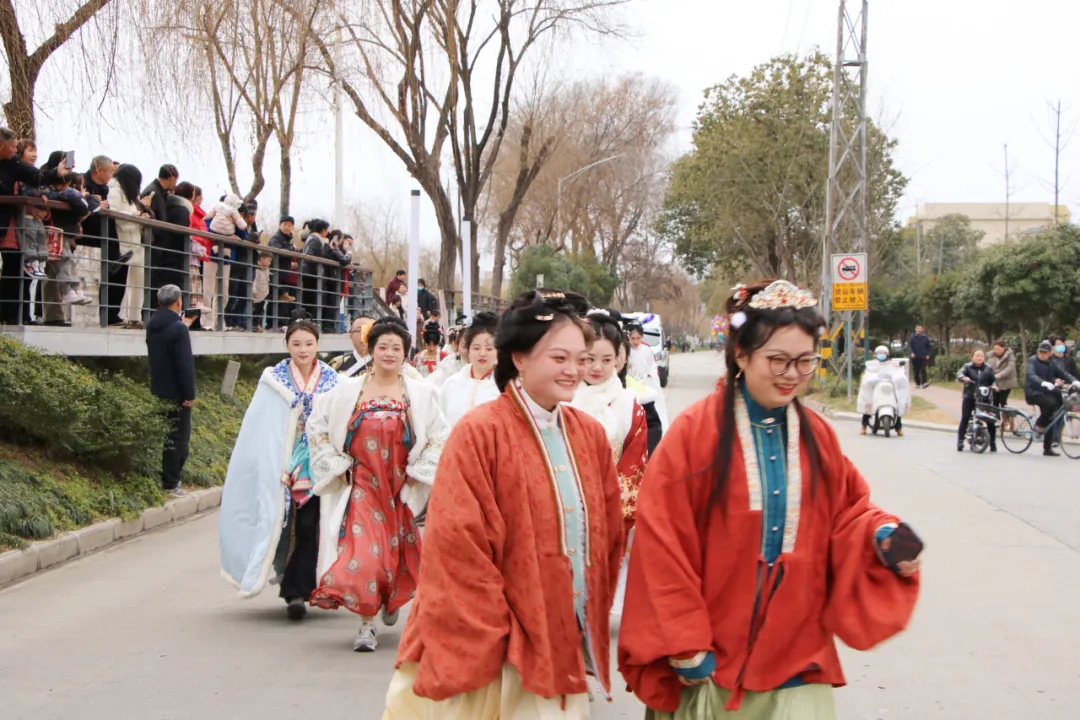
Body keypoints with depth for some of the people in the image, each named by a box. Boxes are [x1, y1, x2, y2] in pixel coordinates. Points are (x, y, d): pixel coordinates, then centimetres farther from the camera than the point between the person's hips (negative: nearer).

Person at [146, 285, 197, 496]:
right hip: (176, 394, -8)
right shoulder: (178, 328, -19)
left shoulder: (152, 326, 6)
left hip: (157, 391, 8)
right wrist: (190, 394, -19)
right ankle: (170, 484, 0)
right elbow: (185, 363, -22)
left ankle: (157, 478, 21)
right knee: (177, 439, -1)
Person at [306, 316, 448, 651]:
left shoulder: (419, 393, 3)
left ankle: (391, 601, 38)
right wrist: (336, 465, 3)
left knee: (397, 552, 8)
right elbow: (317, 426, 9)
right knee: (363, 552, -12)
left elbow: (439, 436, 5)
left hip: (401, 486, 1)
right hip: (362, 485, -1)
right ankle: (367, 626, -5)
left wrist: (418, 472, -2)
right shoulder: (348, 390, 3)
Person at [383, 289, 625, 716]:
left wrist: (593, 628, 10)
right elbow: (461, 549, -15)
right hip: (494, 651, -5)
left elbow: (608, 538, 13)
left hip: (566, 650, 6)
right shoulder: (479, 435, -13)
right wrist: (497, 642, -15)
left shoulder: (590, 436, 6)